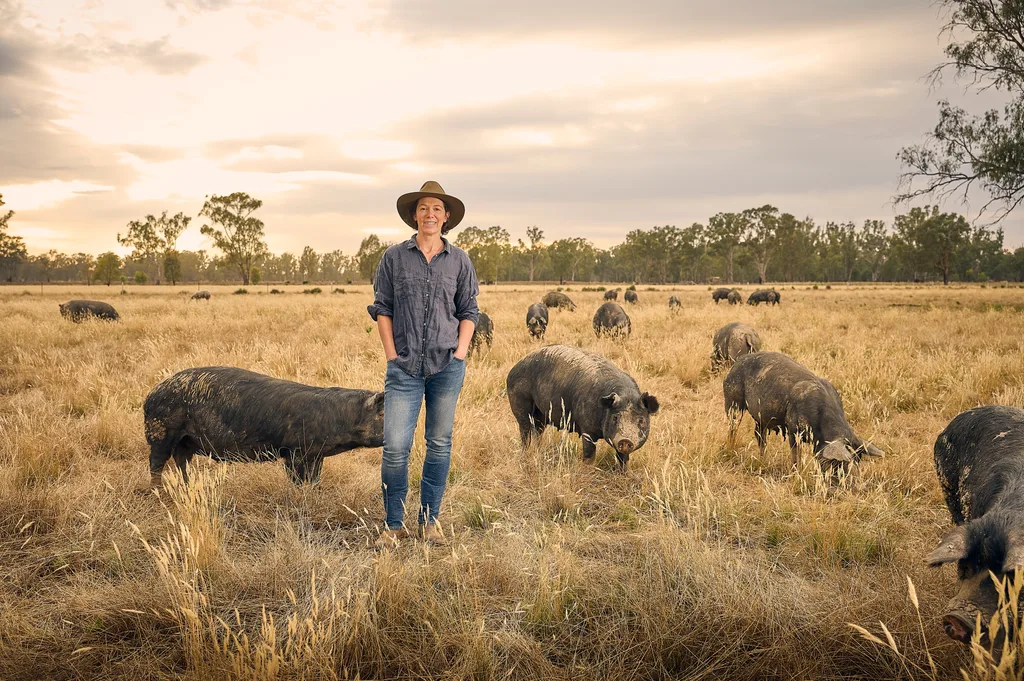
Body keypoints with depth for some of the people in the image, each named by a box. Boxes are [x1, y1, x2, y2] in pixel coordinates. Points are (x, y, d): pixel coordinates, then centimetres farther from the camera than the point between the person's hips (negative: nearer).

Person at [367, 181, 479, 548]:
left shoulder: (459, 260, 7)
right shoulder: (394, 257, 4)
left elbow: (469, 311, 9)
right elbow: (381, 308, 5)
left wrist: (459, 353, -2)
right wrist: (392, 356, -3)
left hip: (447, 366, 1)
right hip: (404, 367, -1)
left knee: (440, 443, 7)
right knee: (395, 446, -7)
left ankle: (429, 521, 19)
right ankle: (394, 525, 6)